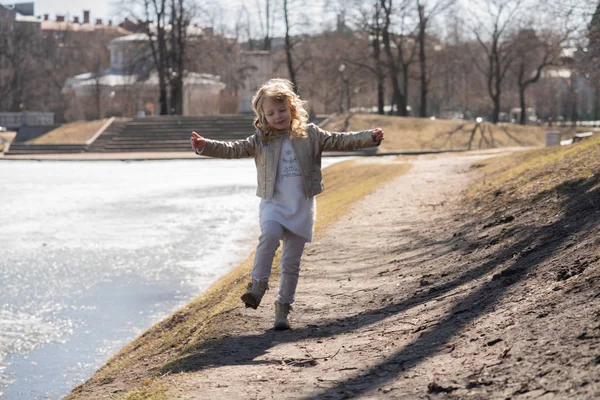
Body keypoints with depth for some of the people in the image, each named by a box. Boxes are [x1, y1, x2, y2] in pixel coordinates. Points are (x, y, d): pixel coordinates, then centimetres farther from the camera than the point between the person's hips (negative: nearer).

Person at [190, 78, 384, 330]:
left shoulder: (310, 134, 3)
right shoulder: (260, 140, 4)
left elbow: (340, 141, 1)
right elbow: (233, 149, 0)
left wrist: (369, 138, -10)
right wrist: (204, 146, -13)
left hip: (302, 206, 1)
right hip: (273, 204, -1)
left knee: (292, 261, 4)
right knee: (269, 236, -31)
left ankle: (283, 307, 17)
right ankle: (258, 285, -17)